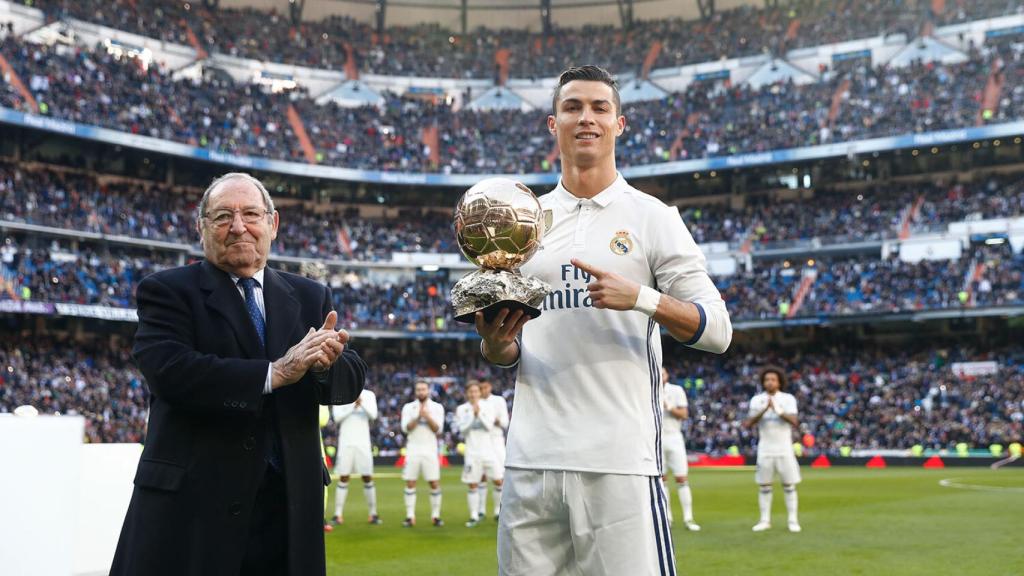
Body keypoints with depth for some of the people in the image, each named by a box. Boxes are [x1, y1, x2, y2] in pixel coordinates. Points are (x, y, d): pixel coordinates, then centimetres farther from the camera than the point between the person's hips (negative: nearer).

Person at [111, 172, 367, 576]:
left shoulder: (310, 297, 11)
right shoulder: (168, 292, -1)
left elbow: (351, 380, 3)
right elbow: (170, 372, -17)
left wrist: (325, 362, -19)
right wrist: (274, 373, -21)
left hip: (288, 504, 4)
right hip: (192, 504, -4)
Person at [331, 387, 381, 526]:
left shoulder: (369, 395, 4)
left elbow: (373, 415, -9)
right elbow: (337, 417, -7)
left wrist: (362, 403, -24)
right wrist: (352, 406, -17)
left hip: (363, 442, 1)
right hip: (346, 442, -1)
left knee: (367, 478, 3)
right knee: (343, 478, -2)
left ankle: (373, 513, 11)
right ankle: (338, 514, 3)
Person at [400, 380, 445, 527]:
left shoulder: (437, 407, 5)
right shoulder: (408, 407, 6)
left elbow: (438, 429, -4)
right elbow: (405, 428, -5)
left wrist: (427, 416, -17)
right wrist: (418, 417, -18)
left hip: (430, 450, 0)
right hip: (413, 450, 0)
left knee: (435, 483, -3)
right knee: (410, 483, -2)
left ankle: (435, 516, 5)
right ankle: (410, 516, 3)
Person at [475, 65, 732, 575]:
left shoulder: (651, 217, 3)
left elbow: (717, 331, -1)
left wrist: (642, 298, -16)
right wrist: (495, 345, -5)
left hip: (620, 459, -3)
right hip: (530, 460, 4)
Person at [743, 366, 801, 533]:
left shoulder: (788, 399, 0)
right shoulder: (757, 400, 4)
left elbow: (794, 421, -13)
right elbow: (750, 423, -7)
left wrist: (778, 410, -28)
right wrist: (764, 410, -21)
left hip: (784, 449, -1)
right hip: (765, 449, 1)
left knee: (789, 485, 1)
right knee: (764, 485, 3)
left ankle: (793, 520, 8)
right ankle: (765, 520, 11)